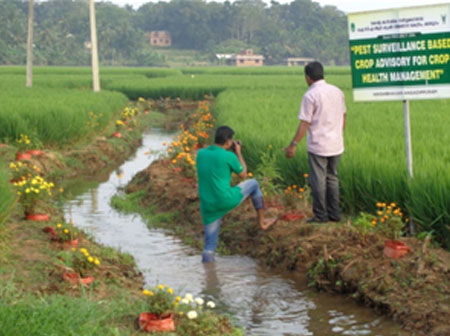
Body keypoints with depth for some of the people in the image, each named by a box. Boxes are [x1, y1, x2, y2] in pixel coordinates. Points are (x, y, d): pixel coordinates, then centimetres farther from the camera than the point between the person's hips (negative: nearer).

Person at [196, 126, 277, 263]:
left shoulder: (200, 154, 3)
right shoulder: (229, 156, -11)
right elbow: (243, 174, 5)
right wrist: (238, 153, 14)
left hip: (208, 206, 4)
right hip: (227, 200, -4)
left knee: (210, 245, 17)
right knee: (253, 184, 24)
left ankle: (207, 257, -9)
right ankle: (262, 221, 32)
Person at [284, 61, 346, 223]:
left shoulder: (310, 96, -14)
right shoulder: (337, 92, 6)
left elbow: (305, 124, -16)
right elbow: (343, 117, 15)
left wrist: (293, 145, -11)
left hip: (318, 145, -6)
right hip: (336, 145, 6)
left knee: (318, 180, 2)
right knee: (332, 178, 16)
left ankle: (320, 215, 6)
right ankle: (334, 214, 18)